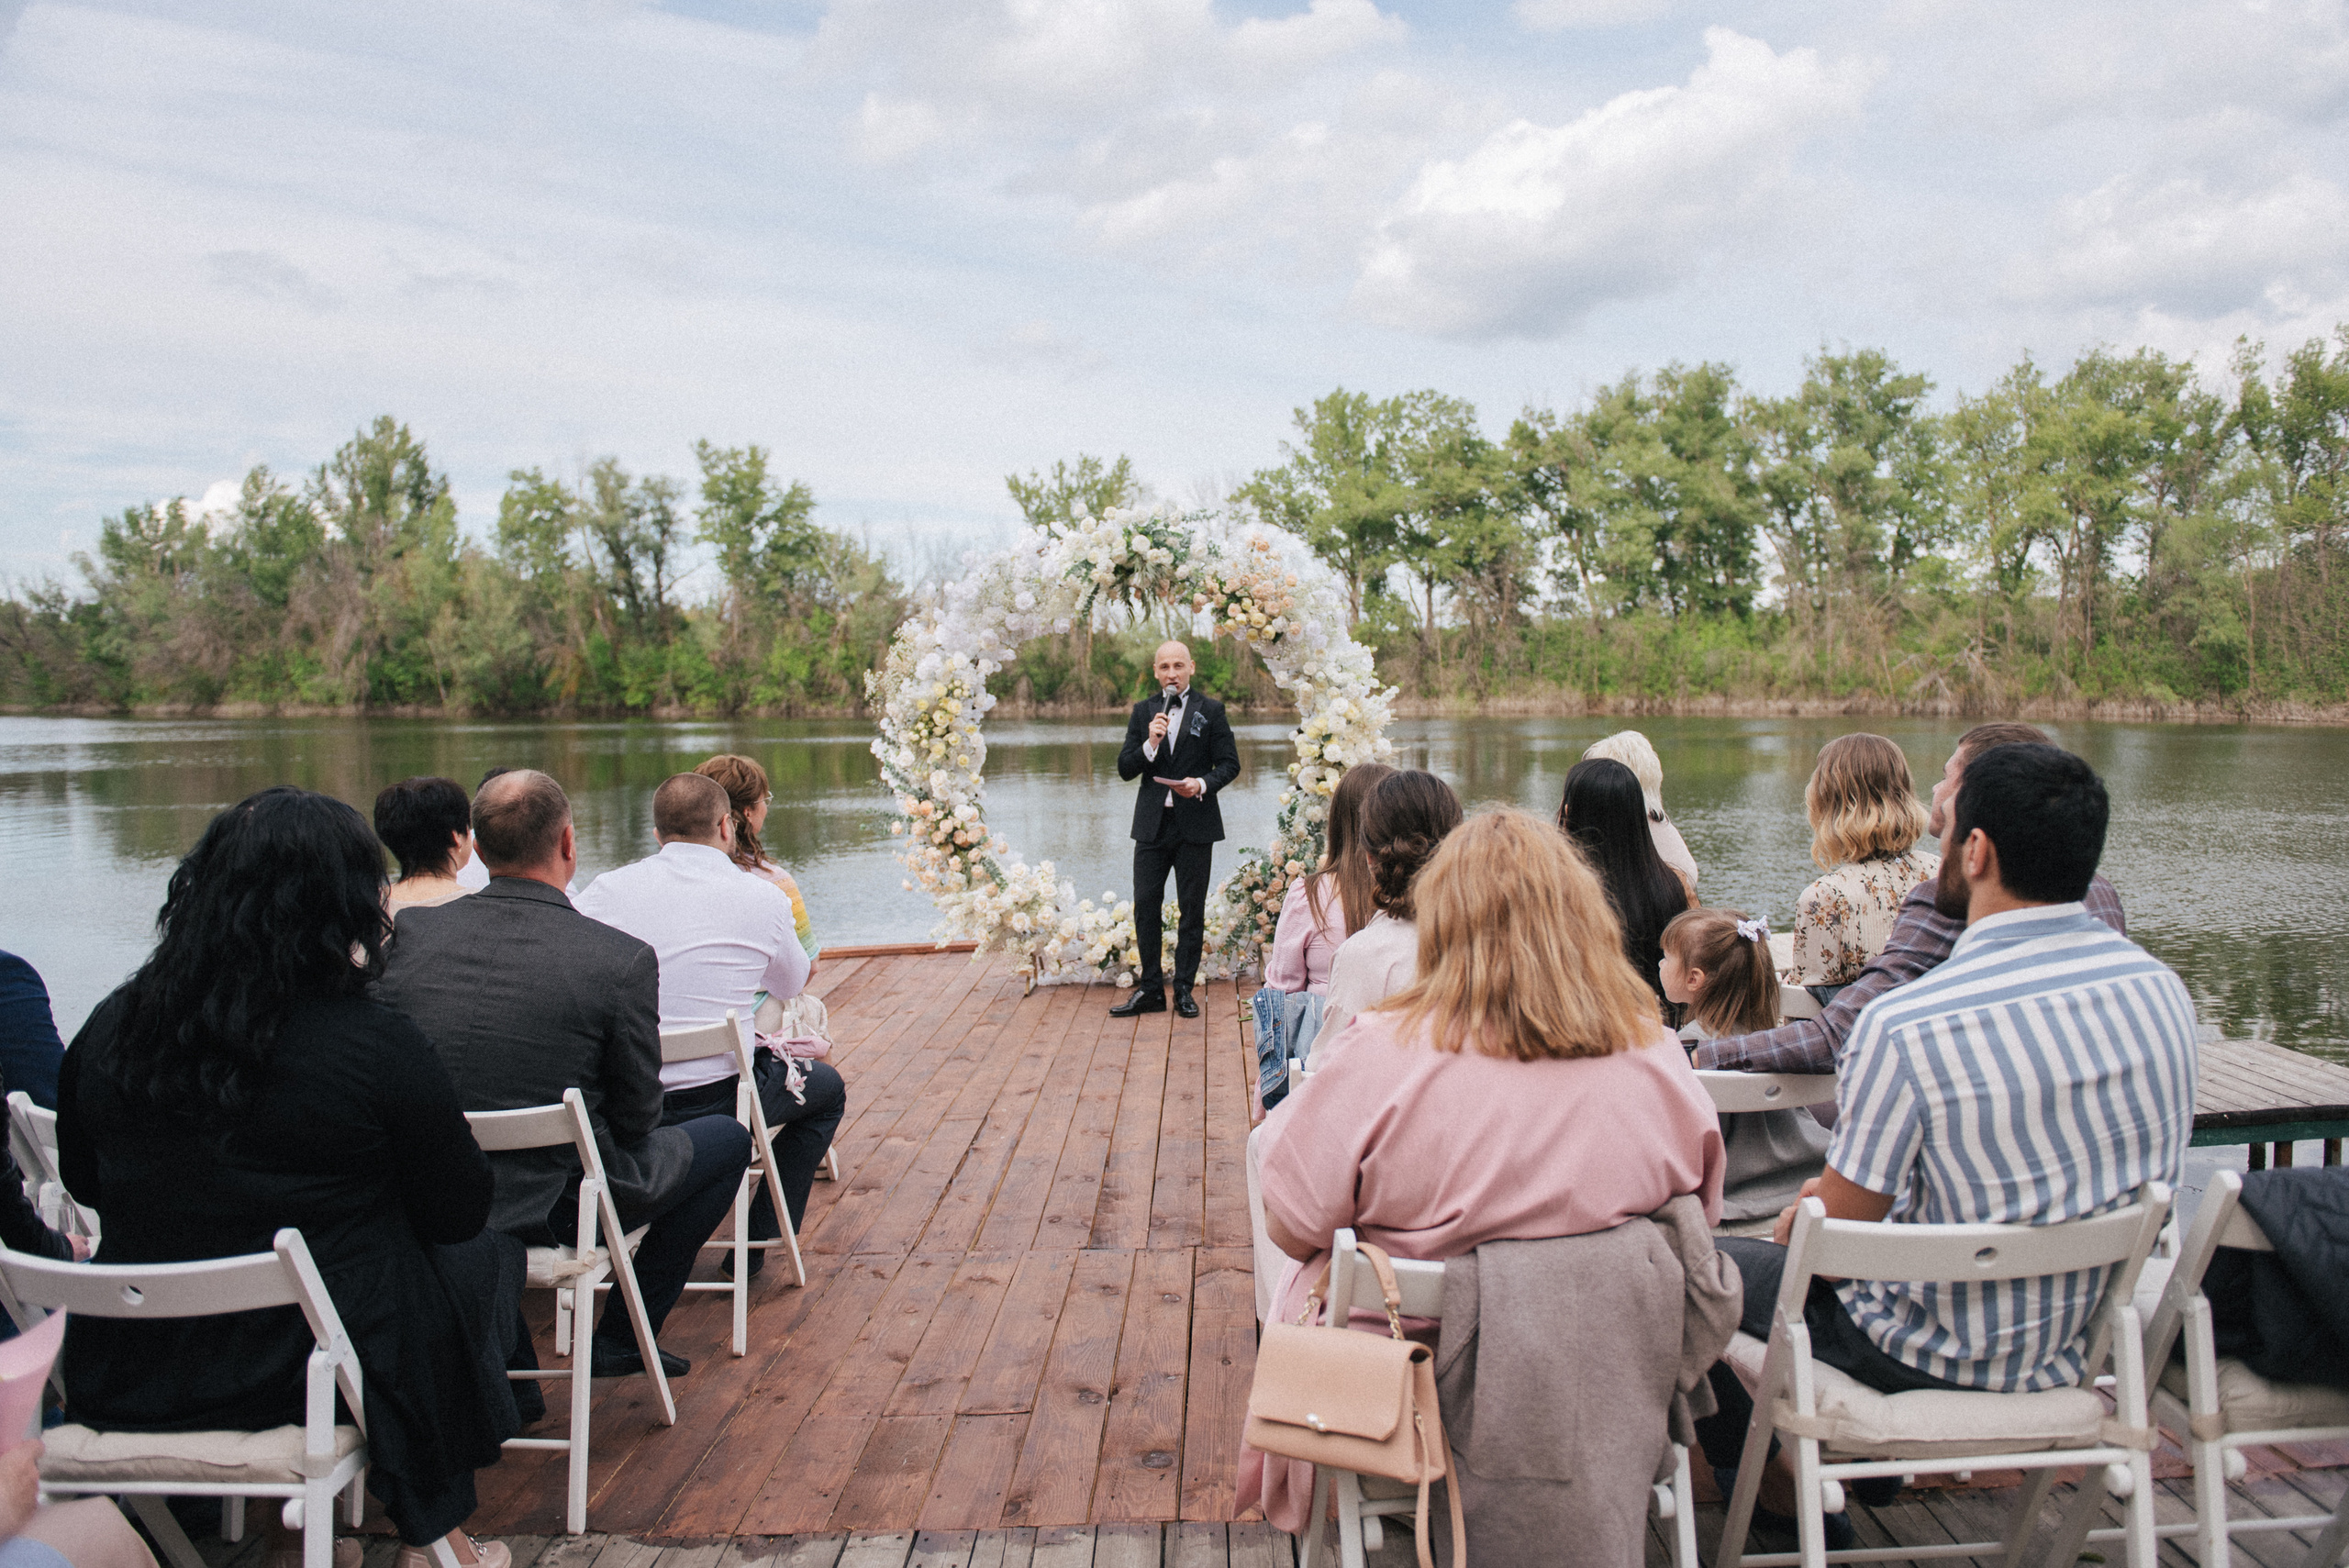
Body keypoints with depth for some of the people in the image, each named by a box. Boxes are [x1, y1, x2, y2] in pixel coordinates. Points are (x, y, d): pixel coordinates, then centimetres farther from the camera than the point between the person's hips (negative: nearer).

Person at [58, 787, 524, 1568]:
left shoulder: (110, 1027, -6)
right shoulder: (375, 1045, -21)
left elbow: (83, 1182, 12)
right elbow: (460, 1213, -9)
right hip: (314, 1377, -5)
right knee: (488, 1256, 21)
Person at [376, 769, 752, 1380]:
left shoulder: (410, 932, -8)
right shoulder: (623, 959, -20)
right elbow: (637, 1117, -11)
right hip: (555, 1208, -5)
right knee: (728, 1140, 16)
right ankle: (620, 1340, 19)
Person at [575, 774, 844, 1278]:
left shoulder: (605, 890, -3)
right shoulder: (764, 899, -7)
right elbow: (790, 985, 11)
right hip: (714, 1102, -4)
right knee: (827, 1086, 25)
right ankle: (759, 1243, 23)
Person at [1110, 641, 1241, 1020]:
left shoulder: (1210, 710, 2)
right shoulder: (1143, 711, 9)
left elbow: (1230, 764, 0)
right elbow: (1124, 769, 3)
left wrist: (1203, 784, -18)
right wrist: (1150, 744, -15)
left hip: (1195, 824, -2)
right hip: (1152, 824, 2)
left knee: (1192, 910, 4)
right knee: (1145, 906, 2)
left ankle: (1184, 989, 14)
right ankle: (1150, 989, 12)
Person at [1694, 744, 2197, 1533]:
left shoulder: (1905, 1025, -29)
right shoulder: (2161, 987, -8)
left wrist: (1796, 1221, 6)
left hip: (1947, 1360, -7)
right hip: (2088, 1341, 7)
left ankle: (1764, 1483, 33)